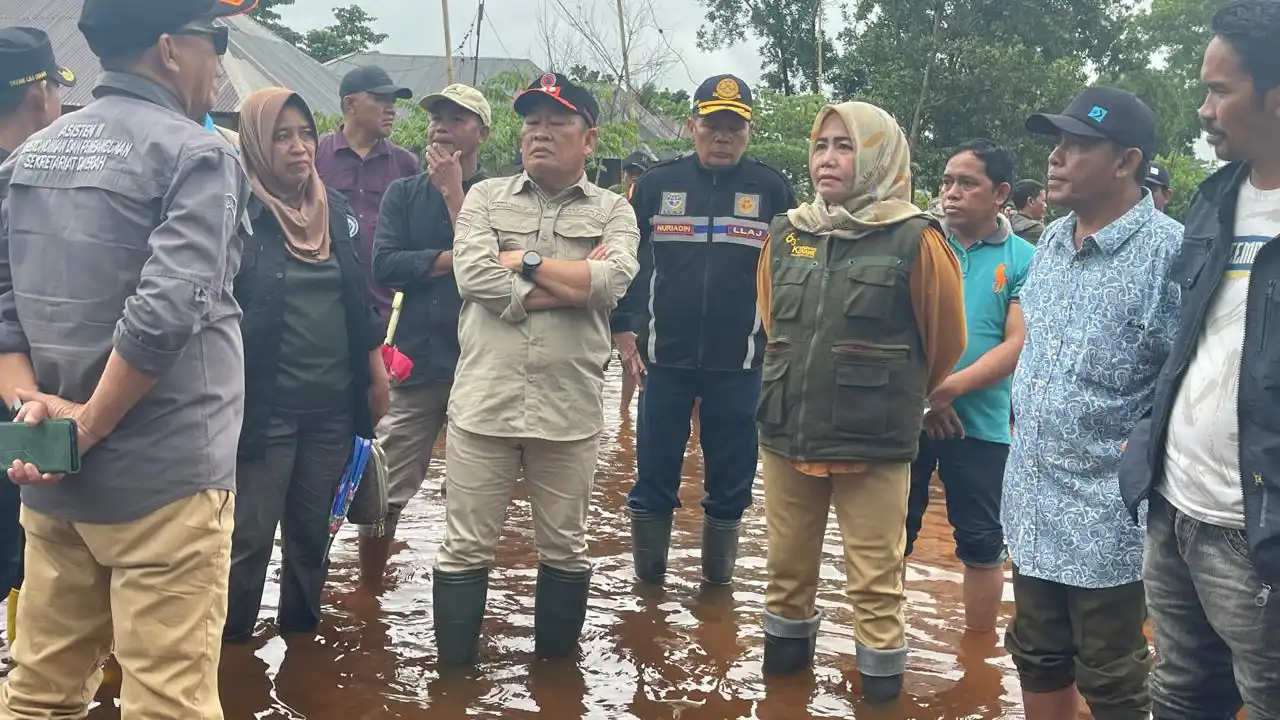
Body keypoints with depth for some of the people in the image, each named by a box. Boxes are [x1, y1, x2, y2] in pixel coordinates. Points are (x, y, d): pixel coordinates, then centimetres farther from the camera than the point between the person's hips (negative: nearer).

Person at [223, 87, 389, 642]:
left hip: (332, 404, 5)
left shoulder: (335, 210, 9)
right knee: (249, 538, 1)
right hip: (263, 405, -5)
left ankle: (302, 628, 31)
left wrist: (376, 376, 12)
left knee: (314, 531, 15)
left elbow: (360, 300, 14)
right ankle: (230, 644, 17)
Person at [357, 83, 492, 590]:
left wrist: (453, 190, -10)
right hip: (413, 363, 2)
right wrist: (454, 258, -10)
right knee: (383, 495, 5)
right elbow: (383, 266, -4)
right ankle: (367, 591, 21)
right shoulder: (403, 194, 9)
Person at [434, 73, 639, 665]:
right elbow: (473, 276, -12)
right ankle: (454, 670, 23)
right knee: (466, 548, 8)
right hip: (484, 403, 0)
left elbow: (612, 282, -15)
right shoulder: (486, 198, 7)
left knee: (564, 549, 13)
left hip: (569, 410, 0)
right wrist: (576, 282, -11)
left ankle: (555, 671, 31)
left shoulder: (612, 212, 5)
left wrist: (525, 260, -9)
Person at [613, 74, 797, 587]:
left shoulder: (772, 190, 2)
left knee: (732, 478, 8)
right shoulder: (656, 185, 3)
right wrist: (623, 329, 0)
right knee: (654, 474, 6)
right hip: (665, 358, 1)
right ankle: (647, 577, 21)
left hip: (739, 364, 0)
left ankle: (718, 575, 26)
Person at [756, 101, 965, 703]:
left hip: (873, 442, -4)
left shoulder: (915, 240, -10)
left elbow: (945, 342, 2)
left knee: (874, 577, 5)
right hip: (785, 434, 5)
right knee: (788, 564, 18)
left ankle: (882, 672, 20)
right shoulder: (786, 233, 4)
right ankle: (787, 645, 38)